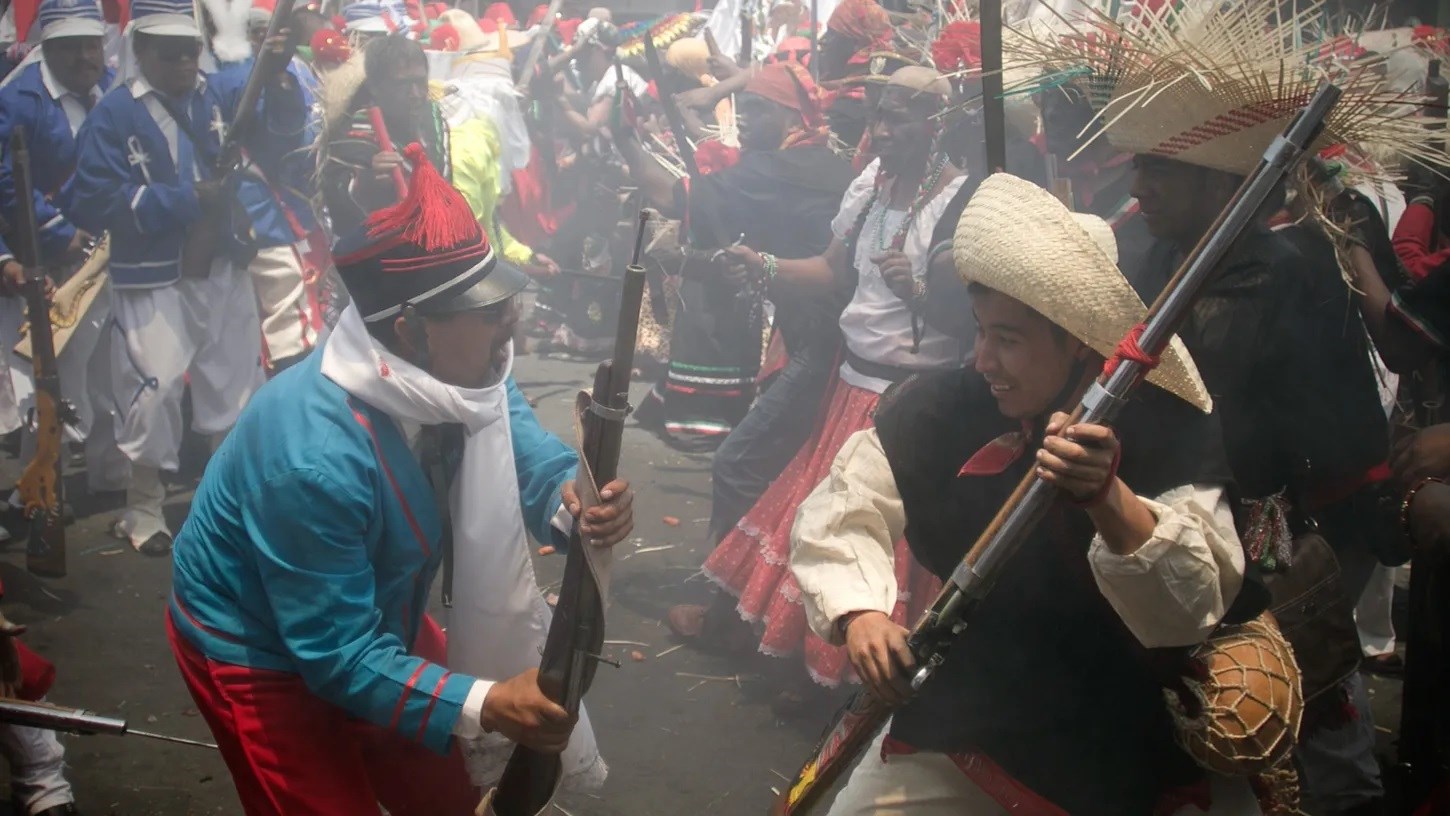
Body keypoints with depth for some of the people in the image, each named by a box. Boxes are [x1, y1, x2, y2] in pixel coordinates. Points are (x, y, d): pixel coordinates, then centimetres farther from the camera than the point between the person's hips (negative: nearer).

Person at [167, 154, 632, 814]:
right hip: (257, 649, -7)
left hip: (371, 616, 7)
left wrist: (572, 497, -41)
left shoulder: (465, 371, -17)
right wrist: (482, 706, -44)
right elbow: (335, 653, -36)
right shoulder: (317, 457, -41)